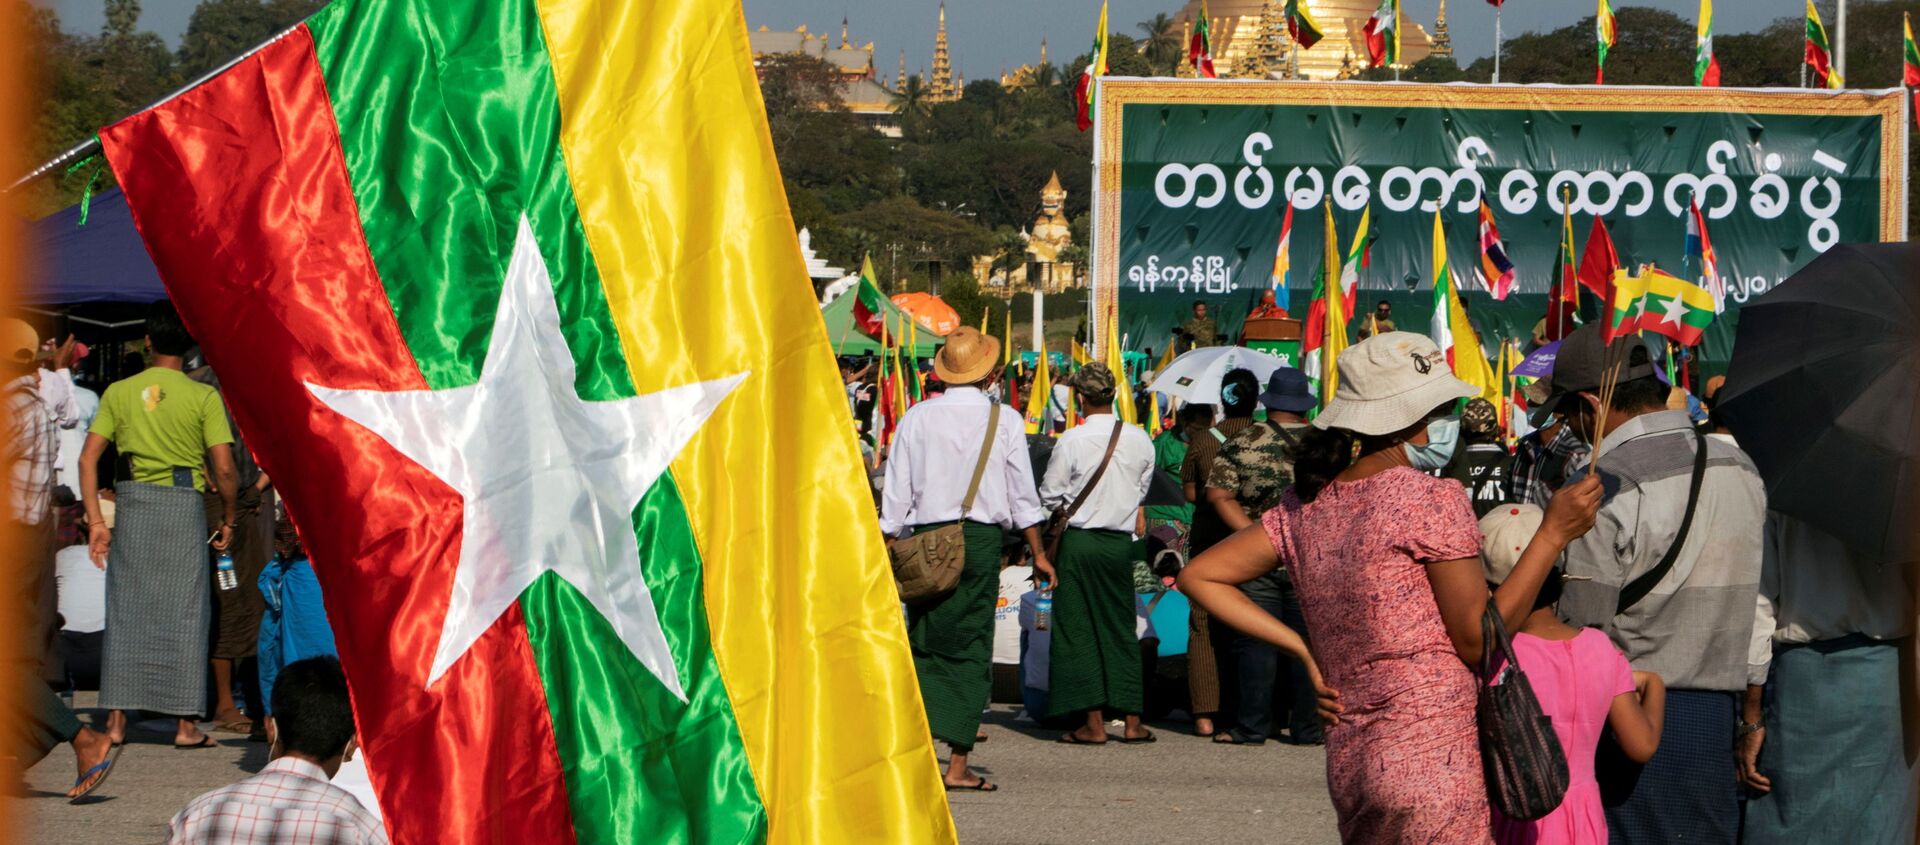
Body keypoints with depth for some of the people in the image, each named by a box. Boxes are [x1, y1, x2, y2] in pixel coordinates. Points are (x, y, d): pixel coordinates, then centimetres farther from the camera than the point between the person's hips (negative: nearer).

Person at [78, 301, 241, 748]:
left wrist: (95, 520, 4)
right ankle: (186, 725, 4)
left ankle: (117, 721, 10)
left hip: (132, 503, 2)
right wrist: (228, 519, 5)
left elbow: (88, 458, 1)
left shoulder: (119, 392, 5)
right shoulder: (203, 396, -2)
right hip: (185, 506, -2)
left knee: (125, 612, 9)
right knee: (184, 614, 4)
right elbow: (225, 469, -9)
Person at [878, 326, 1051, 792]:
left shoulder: (918, 417, 2)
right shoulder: (1005, 420, 1)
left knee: (924, 645, 10)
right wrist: (1038, 552, 10)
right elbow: (1022, 492, 3)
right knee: (971, 648, 1)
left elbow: (896, 492, 3)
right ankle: (958, 764, -3)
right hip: (981, 539, -1)